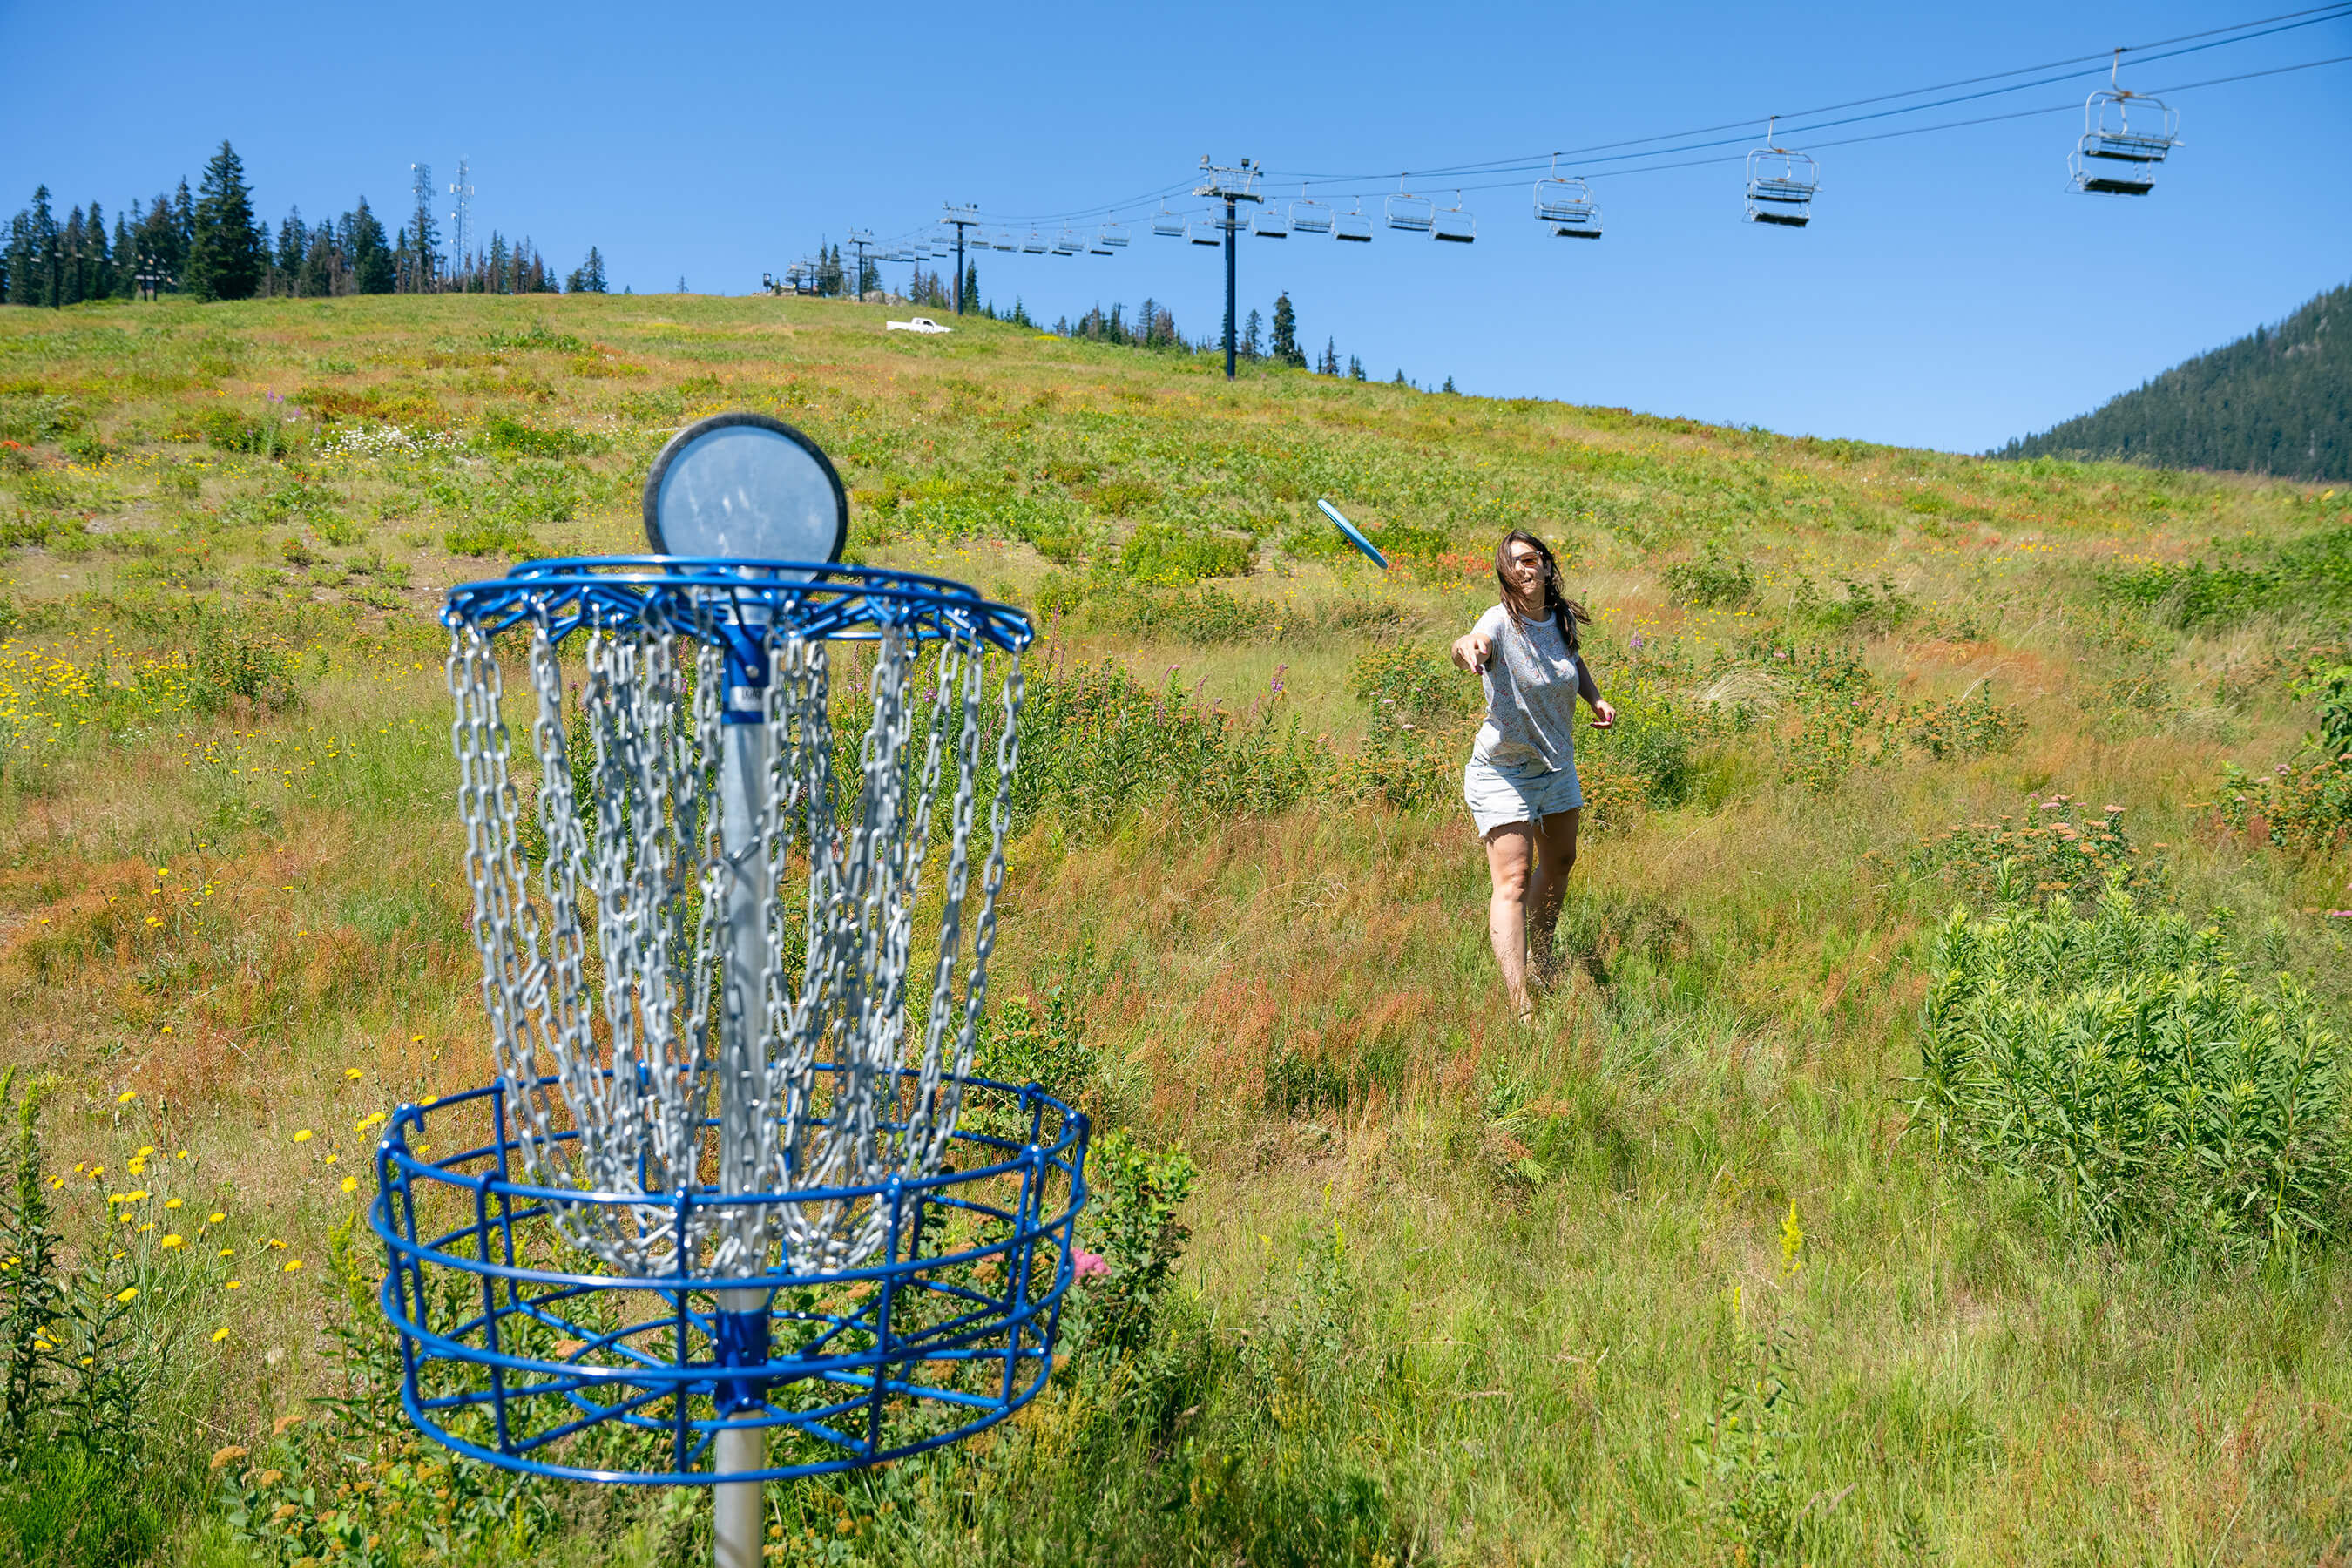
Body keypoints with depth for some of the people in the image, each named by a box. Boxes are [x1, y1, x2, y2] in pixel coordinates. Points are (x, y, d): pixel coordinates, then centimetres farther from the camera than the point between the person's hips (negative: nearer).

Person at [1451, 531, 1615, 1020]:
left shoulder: (1563, 618, -2)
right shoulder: (1502, 621, -21)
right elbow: (1467, 646, -46)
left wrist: (1596, 699, 4)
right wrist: (1467, 646, -70)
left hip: (1557, 767, 7)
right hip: (1502, 772, -7)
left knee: (1559, 863, 22)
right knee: (1513, 879, -16)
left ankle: (1539, 957, 46)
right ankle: (1520, 1007, -21)